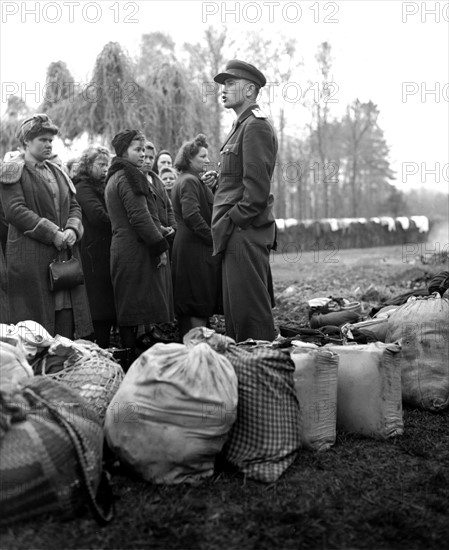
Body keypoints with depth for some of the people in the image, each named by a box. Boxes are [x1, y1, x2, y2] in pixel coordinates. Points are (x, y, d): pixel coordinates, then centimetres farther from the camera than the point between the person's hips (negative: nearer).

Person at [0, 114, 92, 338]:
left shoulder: (57, 172, 19)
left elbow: (74, 206, 17)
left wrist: (72, 229, -5)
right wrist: (52, 233, -17)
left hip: (65, 253, 6)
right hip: (31, 256, -6)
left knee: (67, 319, 4)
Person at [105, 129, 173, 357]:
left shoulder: (113, 178, 21)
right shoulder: (129, 176, -10)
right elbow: (140, 217, -18)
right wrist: (160, 246, -14)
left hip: (121, 250, 10)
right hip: (138, 251, -10)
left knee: (128, 314, 11)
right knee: (143, 311, -9)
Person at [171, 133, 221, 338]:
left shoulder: (183, 181, 21)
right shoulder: (190, 181, -11)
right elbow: (192, 216, -23)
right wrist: (213, 238, -18)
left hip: (185, 247, 10)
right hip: (196, 249, -10)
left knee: (188, 305, 12)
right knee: (200, 305, -8)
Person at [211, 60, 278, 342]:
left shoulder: (256, 126, -10)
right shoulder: (243, 126, 21)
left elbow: (257, 189, -19)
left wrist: (230, 223, -15)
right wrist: (226, 225, 14)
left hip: (245, 233, -10)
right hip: (240, 234, 10)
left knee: (249, 312, -7)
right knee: (236, 310, 14)